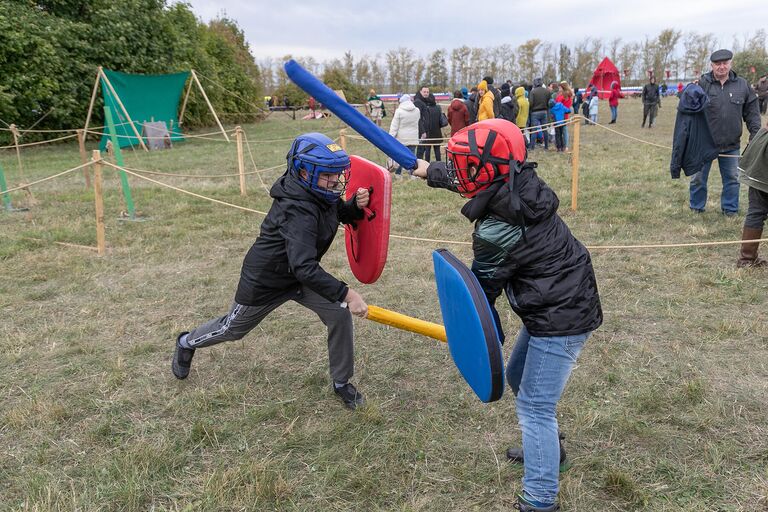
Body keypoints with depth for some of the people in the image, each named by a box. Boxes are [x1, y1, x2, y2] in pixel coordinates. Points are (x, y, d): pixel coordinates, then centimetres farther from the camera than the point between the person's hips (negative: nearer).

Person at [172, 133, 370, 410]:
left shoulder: (319, 192, -13)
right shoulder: (298, 211, -38)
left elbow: (343, 214, 6)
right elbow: (304, 268, -46)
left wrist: (357, 205, -18)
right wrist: (346, 294, -49)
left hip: (300, 274, 7)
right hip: (265, 280, -7)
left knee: (339, 315, -10)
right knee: (234, 328, 18)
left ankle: (342, 382, 10)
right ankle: (187, 343, 50)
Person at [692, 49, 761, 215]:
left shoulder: (742, 85, 2)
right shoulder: (702, 83, -6)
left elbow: (752, 112, 7)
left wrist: (755, 135, 2)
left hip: (731, 144, 2)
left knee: (732, 178, 12)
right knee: (698, 178, 8)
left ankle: (730, 209, 26)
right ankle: (696, 208, 24)